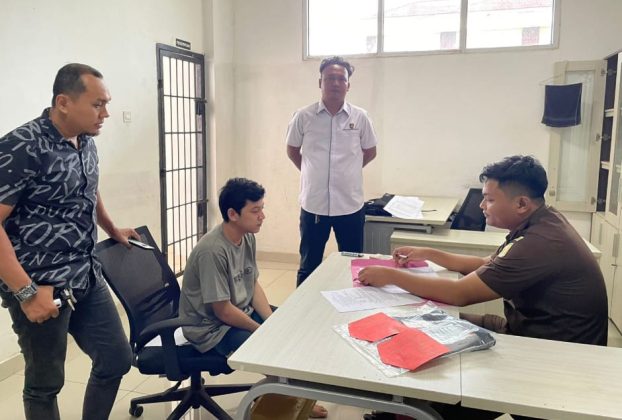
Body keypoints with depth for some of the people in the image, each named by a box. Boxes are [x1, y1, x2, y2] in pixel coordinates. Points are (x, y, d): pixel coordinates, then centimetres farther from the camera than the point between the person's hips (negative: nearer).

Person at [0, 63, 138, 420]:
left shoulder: (86, 142, 6)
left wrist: (113, 231, 35)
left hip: (88, 279, 7)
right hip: (42, 288, -7)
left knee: (117, 360, 13)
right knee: (46, 383, 11)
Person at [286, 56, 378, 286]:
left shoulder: (360, 117, -1)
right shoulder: (303, 116, -4)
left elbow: (370, 152, 13)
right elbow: (292, 150, 11)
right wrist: (311, 172, 9)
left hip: (350, 205, 1)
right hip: (313, 204, -1)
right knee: (309, 266, 12)